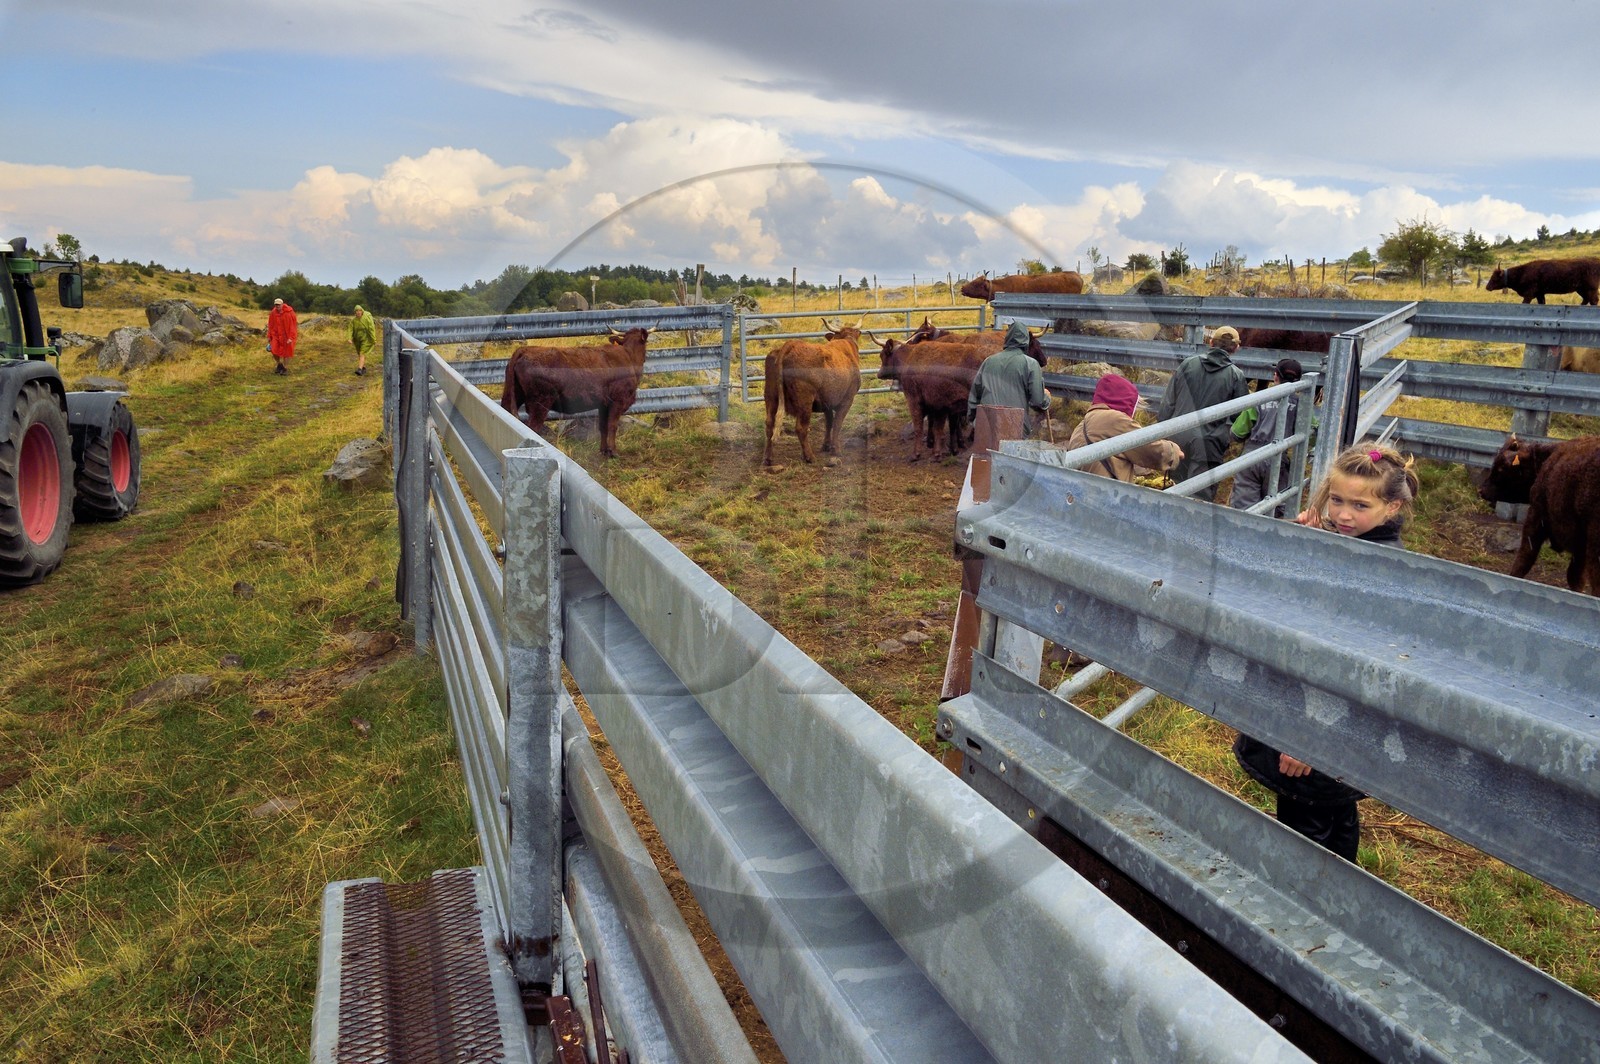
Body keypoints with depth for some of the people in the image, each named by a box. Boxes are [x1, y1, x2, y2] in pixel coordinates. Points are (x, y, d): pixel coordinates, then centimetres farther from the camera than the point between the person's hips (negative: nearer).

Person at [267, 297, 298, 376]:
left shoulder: (289, 313, -14)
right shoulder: (273, 313, -2)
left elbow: (293, 326, -14)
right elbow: (270, 326, 7)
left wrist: (291, 337, -19)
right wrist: (269, 337, 6)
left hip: (287, 336, -3)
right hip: (276, 335, 3)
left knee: (286, 352, 3)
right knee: (274, 350, -7)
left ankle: (285, 368, 18)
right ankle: (279, 364, 18)